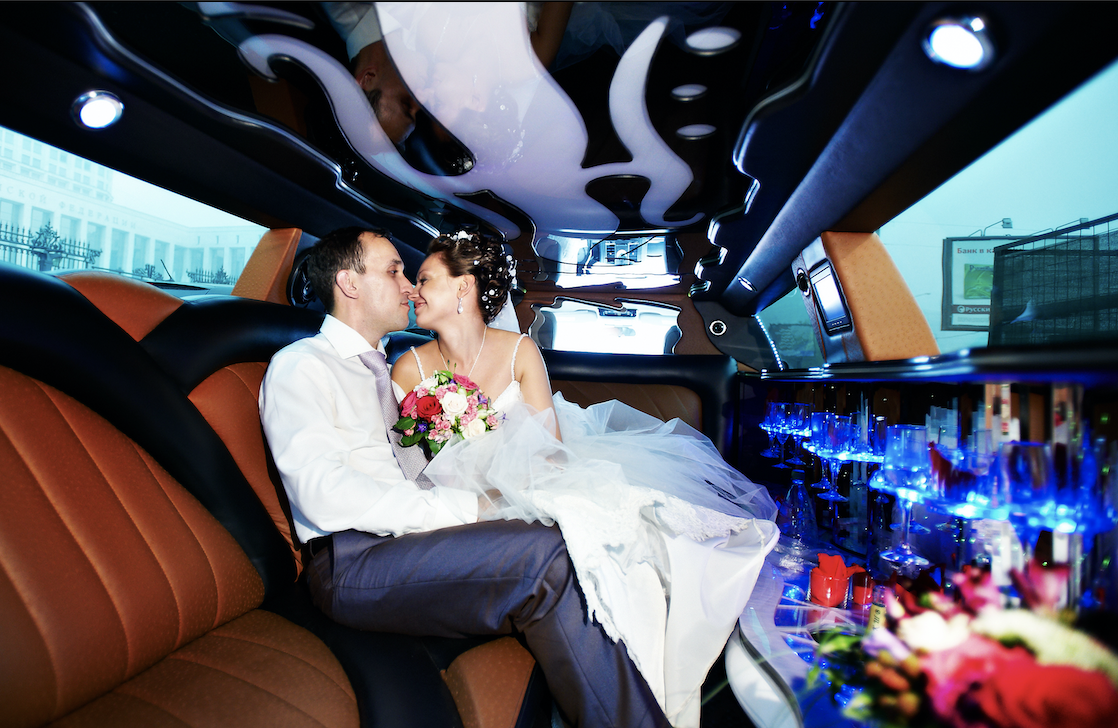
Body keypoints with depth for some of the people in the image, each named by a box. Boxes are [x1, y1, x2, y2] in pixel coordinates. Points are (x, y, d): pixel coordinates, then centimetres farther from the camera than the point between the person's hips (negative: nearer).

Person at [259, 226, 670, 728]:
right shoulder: (299, 366, 0)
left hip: (412, 532, 7)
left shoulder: (382, 368, 26)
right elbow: (325, 495, -16)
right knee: (546, 556, -29)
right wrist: (464, 508, -18)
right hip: (354, 560, -7)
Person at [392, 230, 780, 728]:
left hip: (532, 486, 2)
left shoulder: (520, 351, -1)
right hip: (463, 513, -2)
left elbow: (550, 448, -4)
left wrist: (504, 487, -23)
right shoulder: (410, 369, -2)